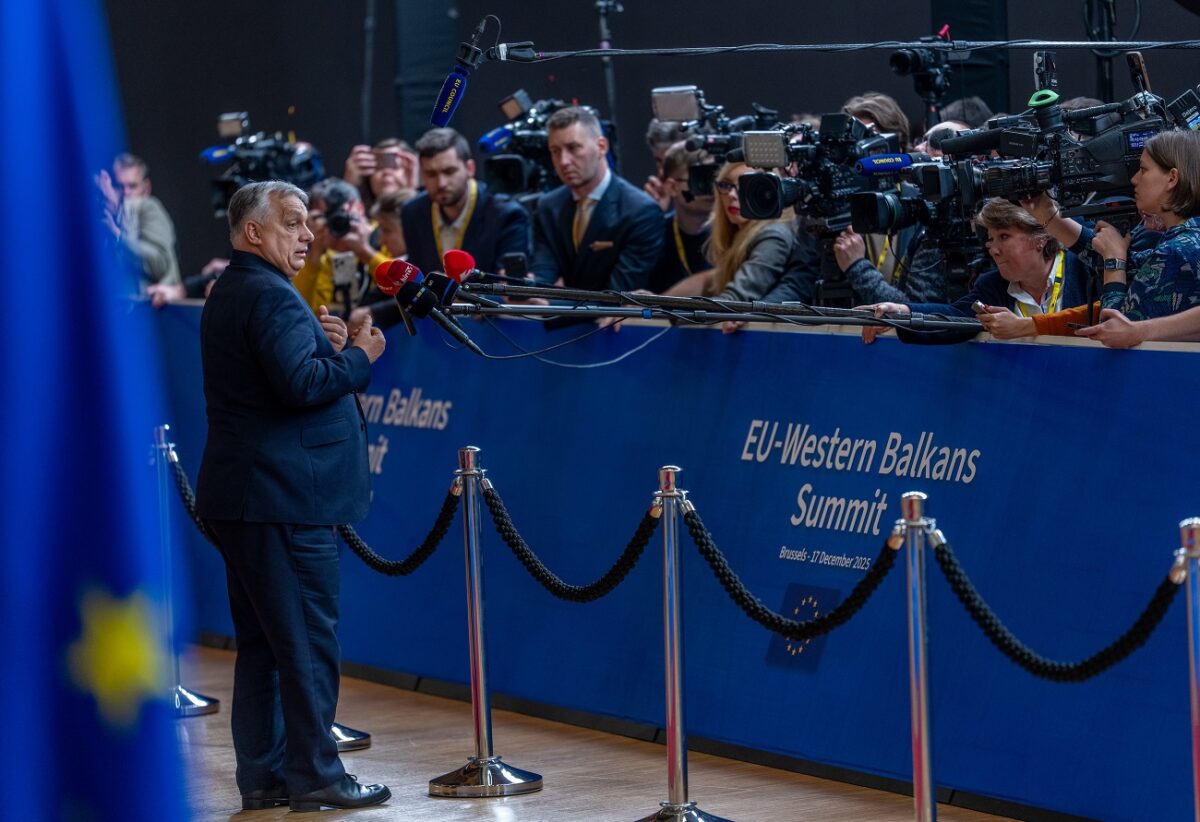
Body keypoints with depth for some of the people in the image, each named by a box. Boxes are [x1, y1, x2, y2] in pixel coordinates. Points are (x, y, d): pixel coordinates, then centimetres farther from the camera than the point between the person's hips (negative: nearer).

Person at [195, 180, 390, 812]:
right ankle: (315, 776, -3)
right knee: (308, 640, -5)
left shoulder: (229, 293, 18)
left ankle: (263, 776, 15)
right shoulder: (271, 296, -15)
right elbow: (301, 385, -25)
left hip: (240, 497, 10)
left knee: (262, 641, 12)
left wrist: (321, 345, 7)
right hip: (285, 498, -10)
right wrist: (359, 357, -11)